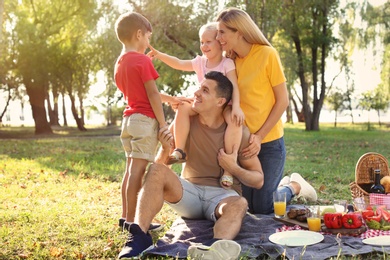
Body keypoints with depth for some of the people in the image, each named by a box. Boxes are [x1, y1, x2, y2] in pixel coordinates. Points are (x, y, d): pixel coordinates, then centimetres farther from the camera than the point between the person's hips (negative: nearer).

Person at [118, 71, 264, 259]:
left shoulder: (238, 131, -6)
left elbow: (258, 180, -1)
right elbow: (160, 164, 3)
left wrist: (233, 168, -20)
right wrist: (165, 149, -20)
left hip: (222, 194, -2)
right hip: (189, 190, 2)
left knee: (239, 204, -37)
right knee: (156, 170, -25)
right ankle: (138, 236, -37)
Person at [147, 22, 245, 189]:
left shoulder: (227, 63, -7)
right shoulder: (200, 62, 7)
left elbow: (234, 86, -18)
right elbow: (179, 64, -4)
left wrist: (236, 106, -34)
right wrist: (160, 55, -17)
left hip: (224, 104, -4)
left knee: (235, 120, -36)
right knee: (183, 107, -23)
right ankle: (179, 151, -21)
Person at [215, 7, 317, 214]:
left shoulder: (267, 54, -9)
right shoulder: (232, 61, 6)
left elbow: (283, 100, -9)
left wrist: (259, 137, -15)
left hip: (269, 142, -5)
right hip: (244, 142, 5)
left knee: (262, 208, -1)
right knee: (250, 206, 9)